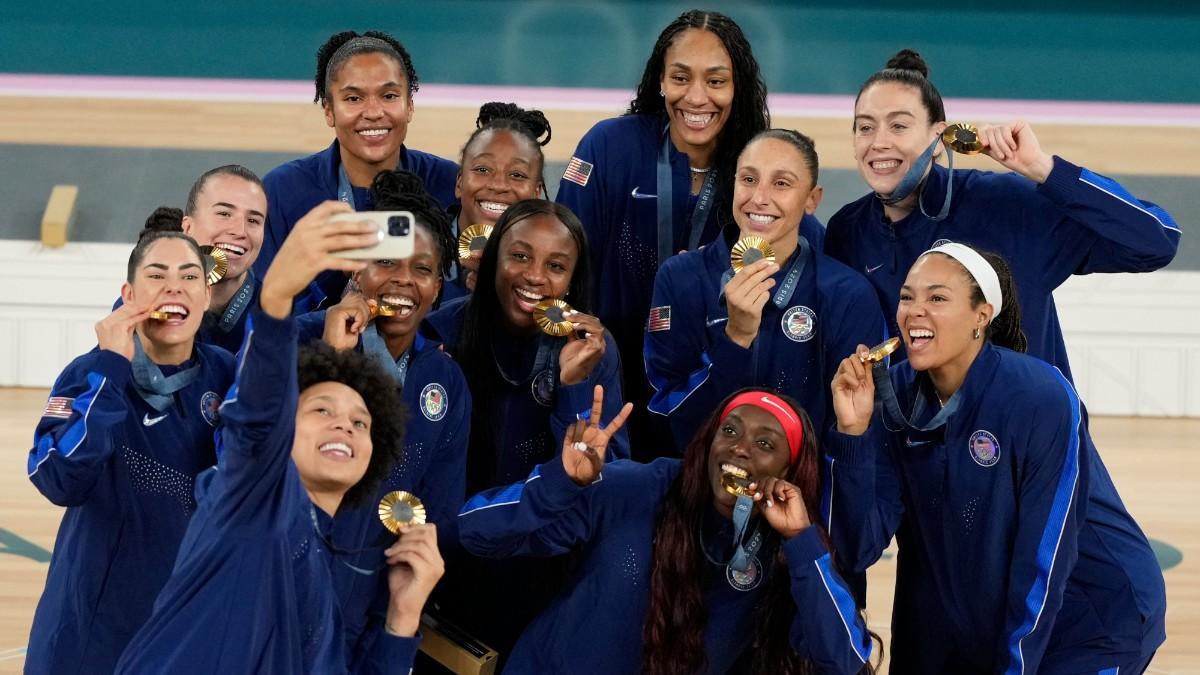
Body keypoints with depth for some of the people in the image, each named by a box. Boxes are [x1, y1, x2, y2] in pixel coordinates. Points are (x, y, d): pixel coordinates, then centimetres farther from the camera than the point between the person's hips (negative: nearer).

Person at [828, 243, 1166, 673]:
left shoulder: (1041, 400, -22)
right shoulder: (894, 395, -8)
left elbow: (1044, 561, -19)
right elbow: (859, 549, -13)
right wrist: (853, 431, -24)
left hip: (1093, 621, -5)